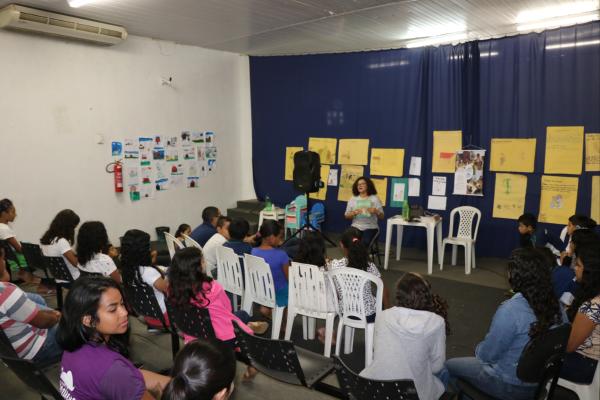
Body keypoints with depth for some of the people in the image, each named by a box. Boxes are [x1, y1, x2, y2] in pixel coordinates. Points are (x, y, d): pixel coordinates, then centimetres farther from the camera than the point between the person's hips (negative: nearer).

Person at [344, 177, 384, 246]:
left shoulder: (375, 198, 4)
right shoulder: (352, 199, 8)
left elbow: (381, 217, 4)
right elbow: (347, 216, 9)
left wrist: (376, 211, -18)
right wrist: (353, 213, -12)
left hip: (370, 227, -2)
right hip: (356, 227, 2)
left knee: (364, 242, -31)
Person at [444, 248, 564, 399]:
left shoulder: (510, 310, -30)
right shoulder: (555, 305, -10)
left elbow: (487, 355, -19)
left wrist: (479, 348, 3)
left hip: (510, 386, -6)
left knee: (449, 366, 14)